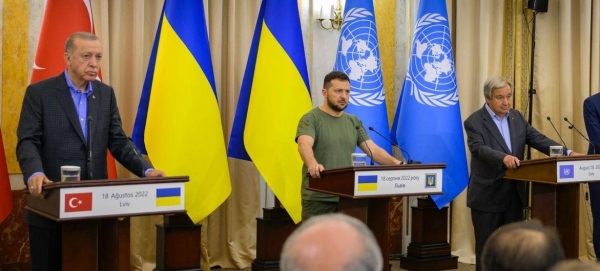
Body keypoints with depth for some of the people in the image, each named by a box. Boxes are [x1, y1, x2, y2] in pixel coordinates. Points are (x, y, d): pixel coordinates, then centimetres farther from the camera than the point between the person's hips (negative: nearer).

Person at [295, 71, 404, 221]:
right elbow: (304, 145, -24)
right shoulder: (311, 118, -6)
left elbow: (373, 149, 7)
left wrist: (395, 162, -12)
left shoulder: (353, 121, 13)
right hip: (318, 198, -6)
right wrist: (313, 164, -46)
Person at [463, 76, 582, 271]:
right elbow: (479, 149, -25)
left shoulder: (516, 117, 9)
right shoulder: (474, 122, -10)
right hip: (487, 196, -6)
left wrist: (567, 153, -12)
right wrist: (503, 157, -44)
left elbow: (537, 138, 2)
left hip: (514, 194, 6)